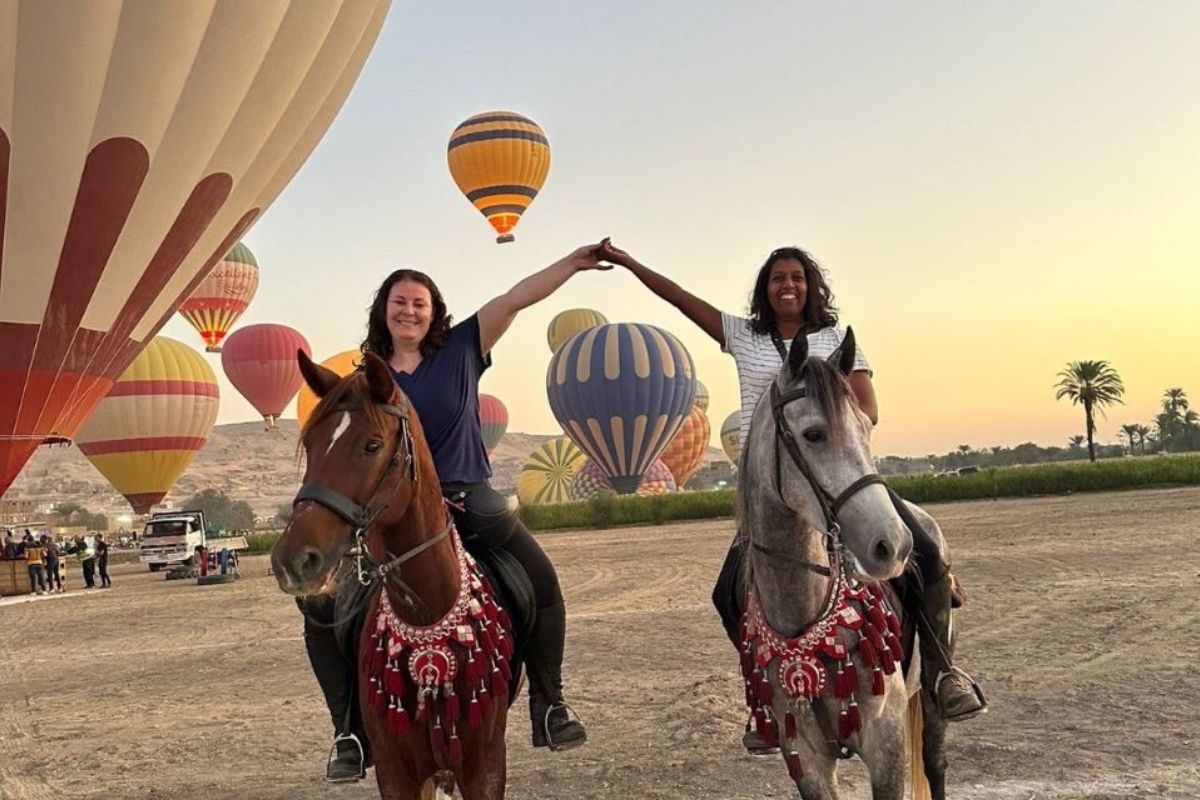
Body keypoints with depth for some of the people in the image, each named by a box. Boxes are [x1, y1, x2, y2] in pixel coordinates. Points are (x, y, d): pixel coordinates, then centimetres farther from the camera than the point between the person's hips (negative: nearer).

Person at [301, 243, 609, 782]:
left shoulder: (460, 350, 2)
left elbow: (515, 299, -4)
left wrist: (574, 262, -9)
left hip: (468, 500, 0)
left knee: (542, 584, -13)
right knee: (322, 608, -14)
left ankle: (547, 702, 5)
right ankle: (349, 728, 1)